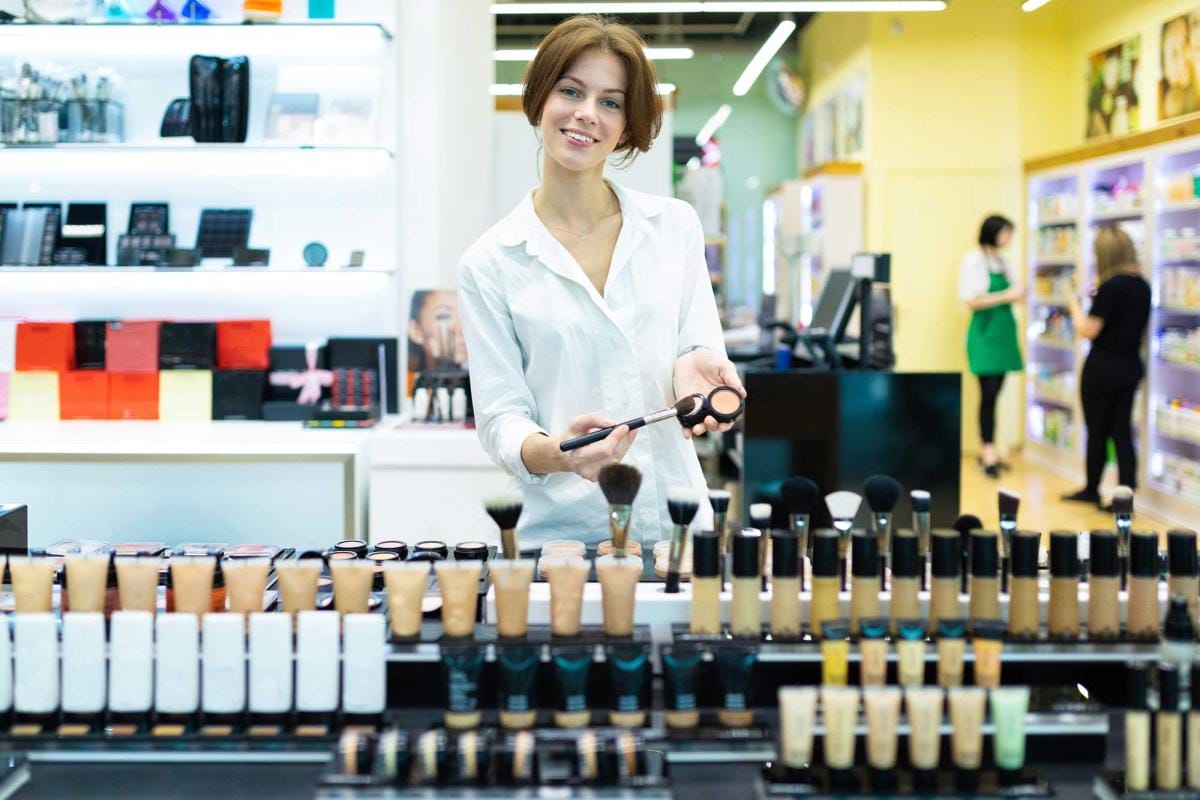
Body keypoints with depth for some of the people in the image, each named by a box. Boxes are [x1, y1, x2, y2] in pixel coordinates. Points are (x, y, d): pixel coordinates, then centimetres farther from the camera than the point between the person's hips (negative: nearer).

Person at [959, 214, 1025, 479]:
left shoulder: (1002, 261, 14)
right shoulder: (974, 259, -7)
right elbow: (971, 301, -14)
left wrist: (1019, 292, -3)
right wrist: (1007, 296, -15)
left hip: (1003, 332, 7)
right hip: (985, 333, -7)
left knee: (994, 393, 8)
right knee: (989, 394, -9)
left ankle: (986, 451, 13)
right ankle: (989, 454, -6)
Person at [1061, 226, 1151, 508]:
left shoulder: (1110, 287, -19)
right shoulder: (1142, 286, 4)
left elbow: (1087, 330, -17)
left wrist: (1074, 306, -2)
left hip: (1103, 369, -7)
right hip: (1130, 368, 7)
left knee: (1097, 432, 8)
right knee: (1122, 431, 8)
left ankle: (1092, 490, 22)